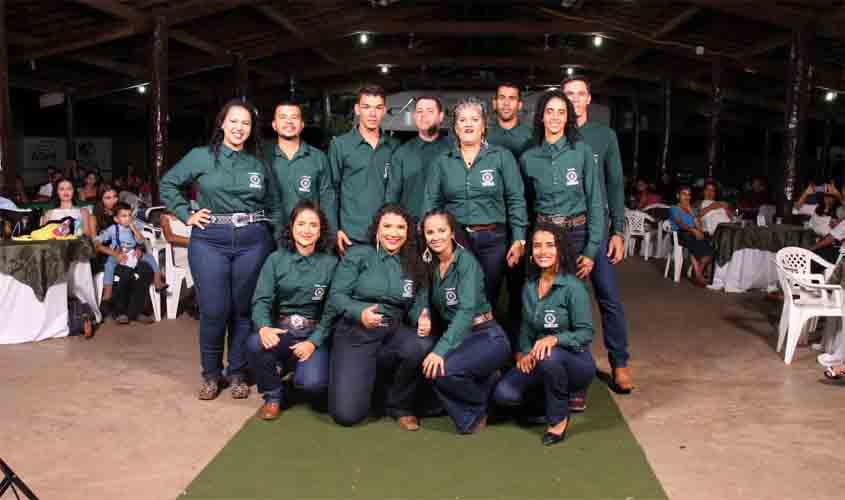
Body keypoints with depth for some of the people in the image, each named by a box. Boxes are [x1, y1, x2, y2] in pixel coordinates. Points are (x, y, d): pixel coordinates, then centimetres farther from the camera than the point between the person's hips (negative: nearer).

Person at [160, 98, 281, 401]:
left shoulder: (259, 163, 10)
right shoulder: (202, 157, 4)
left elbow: (274, 207, 15)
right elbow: (168, 183, 13)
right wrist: (186, 215, 3)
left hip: (253, 242, 2)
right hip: (210, 241, -2)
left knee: (243, 310, 7)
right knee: (214, 311, -3)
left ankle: (237, 373, 22)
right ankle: (211, 374, 18)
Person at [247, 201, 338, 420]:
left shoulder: (330, 263, 0)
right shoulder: (276, 259, 2)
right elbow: (261, 300, -6)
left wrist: (314, 342, -16)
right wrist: (264, 327, -28)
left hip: (315, 334, -1)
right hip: (281, 329, 1)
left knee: (313, 383, -26)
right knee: (255, 343, -32)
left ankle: (298, 372, 15)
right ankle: (273, 395, -3)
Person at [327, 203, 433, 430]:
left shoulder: (414, 265, 10)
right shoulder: (357, 255, -1)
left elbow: (418, 305, 7)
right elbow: (336, 296, -6)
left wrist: (422, 320, -17)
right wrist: (360, 312, -25)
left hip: (394, 333, 3)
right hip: (355, 335, -3)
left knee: (424, 346, -33)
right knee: (346, 413, -16)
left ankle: (398, 404, -4)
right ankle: (366, 374, 22)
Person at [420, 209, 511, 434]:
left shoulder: (466, 260, -14)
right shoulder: (431, 264, 7)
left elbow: (467, 310, -25)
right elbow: (431, 305, 10)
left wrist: (441, 350, -34)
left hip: (487, 337, -6)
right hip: (457, 337, 6)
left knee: (443, 369, -30)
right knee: (428, 367, -21)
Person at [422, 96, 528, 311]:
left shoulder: (502, 157, 3)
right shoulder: (442, 162, 8)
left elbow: (516, 201, 0)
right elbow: (430, 203, 6)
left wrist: (519, 240, -6)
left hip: (492, 240, -1)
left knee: (488, 301, 7)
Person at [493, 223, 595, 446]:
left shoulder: (573, 287, -17)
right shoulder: (529, 287, 2)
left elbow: (586, 333, -19)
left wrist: (555, 339, -34)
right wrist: (524, 352, -8)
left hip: (575, 361, -5)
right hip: (538, 360, 5)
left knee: (549, 356, -39)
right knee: (503, 394, -17)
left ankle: (559, 417, -12)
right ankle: (556, 396, 11)